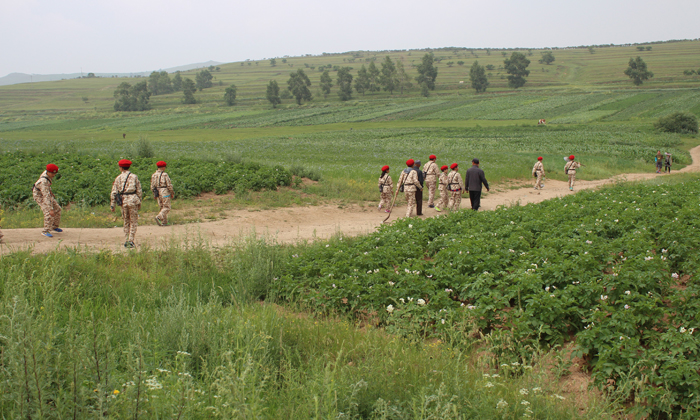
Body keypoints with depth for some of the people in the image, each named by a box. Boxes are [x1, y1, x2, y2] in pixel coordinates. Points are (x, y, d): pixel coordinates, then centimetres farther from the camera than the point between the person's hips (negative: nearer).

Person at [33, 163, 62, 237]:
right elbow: (46, 197, -43)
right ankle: (45, 231, -11)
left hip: (46, 192, 9)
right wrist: (50, 209, -46)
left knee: (57, 209, 11)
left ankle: (54, 226, 27)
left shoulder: (47, 172, -13)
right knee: (49, 213, -22)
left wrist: (50, 190, 27)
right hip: (40, 196, -9)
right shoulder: (43, 182, -39)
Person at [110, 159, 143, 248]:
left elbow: (114, 192, 3)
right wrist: (139, 202, 10)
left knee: (126, 222, 14)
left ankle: (126, 240, 14)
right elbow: (139, 191, 1)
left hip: (123, 201, 2)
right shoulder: (134, 177, 2)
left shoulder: (118, 178, 4)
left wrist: (112, 204, 8)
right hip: (133, 200, -2)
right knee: (133, 222, 5)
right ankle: (130, 241, -2)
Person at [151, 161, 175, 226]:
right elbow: (169, 185, -11)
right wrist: (172, 193, -1)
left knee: (162, 207, 14)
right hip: (165, 192, -6)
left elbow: (152, 186, 9)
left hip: (157, 193, 6)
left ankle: (164, 222, 12)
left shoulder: (153, 175, 6)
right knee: (166, 208, -2)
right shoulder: (165, 175, -11)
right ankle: (159, 217, -20)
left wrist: (154, 194, 17)